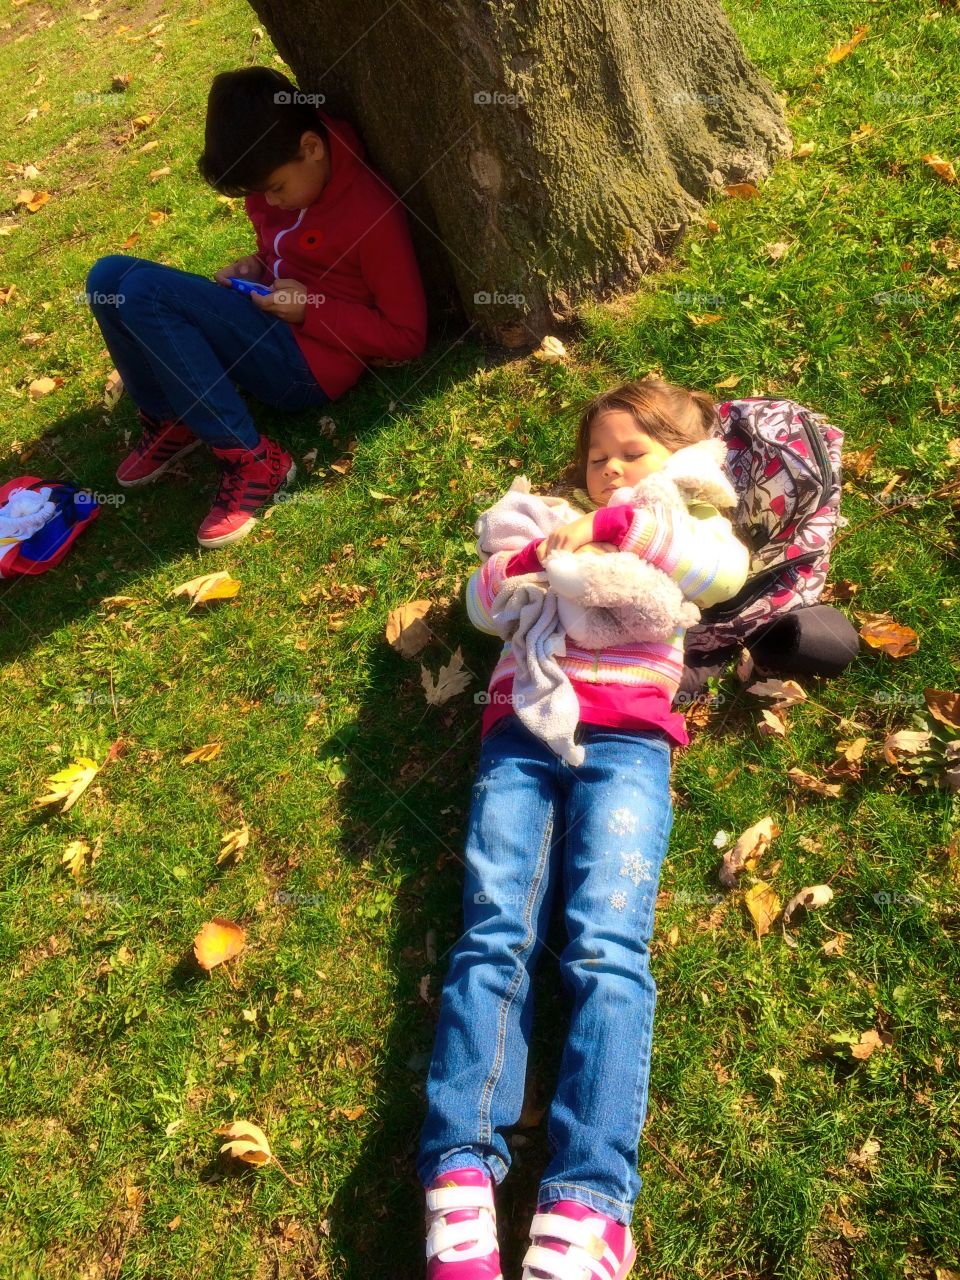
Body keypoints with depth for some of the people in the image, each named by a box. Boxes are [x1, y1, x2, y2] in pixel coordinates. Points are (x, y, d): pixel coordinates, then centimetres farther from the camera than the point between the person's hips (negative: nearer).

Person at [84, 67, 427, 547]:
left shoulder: (371, 210, -17)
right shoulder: (284, 179, 7)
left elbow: (407, 337, -14)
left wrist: (311, 310, -19)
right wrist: (255, 267, 5)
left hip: (308, 362, -8)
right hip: (260, 328, 8)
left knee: (143, 289, -25)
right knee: (109, 276, -7)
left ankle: (251, 459, -21)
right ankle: (167, 420, 3)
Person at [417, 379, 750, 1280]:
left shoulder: (683, 532, 26)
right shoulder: (553, 527, 36)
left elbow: (725, 567, 1)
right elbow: (481, 603, 21)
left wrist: (618, 526, -3)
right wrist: (535, 556, 4)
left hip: (624, 739, -2)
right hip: (520, 732, 3)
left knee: (606, 950, -21)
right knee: (492, 937, -17)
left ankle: (584, 1207, -27)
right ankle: (459, 1181, -24)